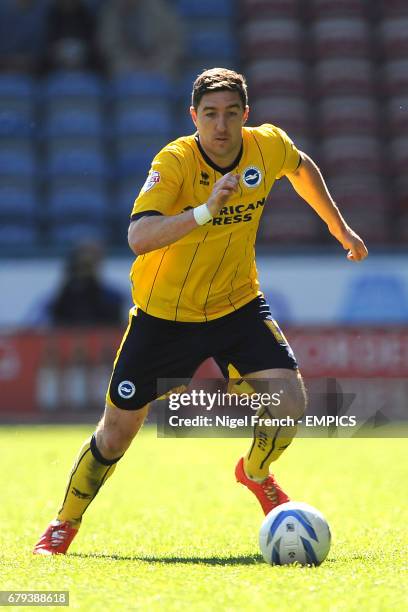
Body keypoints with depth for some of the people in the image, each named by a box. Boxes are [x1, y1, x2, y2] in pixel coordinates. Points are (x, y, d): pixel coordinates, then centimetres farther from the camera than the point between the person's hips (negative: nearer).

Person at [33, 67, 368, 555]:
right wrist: (205, 210, -51)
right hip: (164, 311, -3)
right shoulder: (174, 162, -25)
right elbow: (138, 237, -40)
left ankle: (256, 473, 18)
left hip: (237, 304, 3)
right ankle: (65, 524, 27)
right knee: (117, 431, 3)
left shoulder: (269, 147, -11)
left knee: (290, 401, -16)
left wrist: (339, 227, 23)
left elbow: (303, 169, 15)